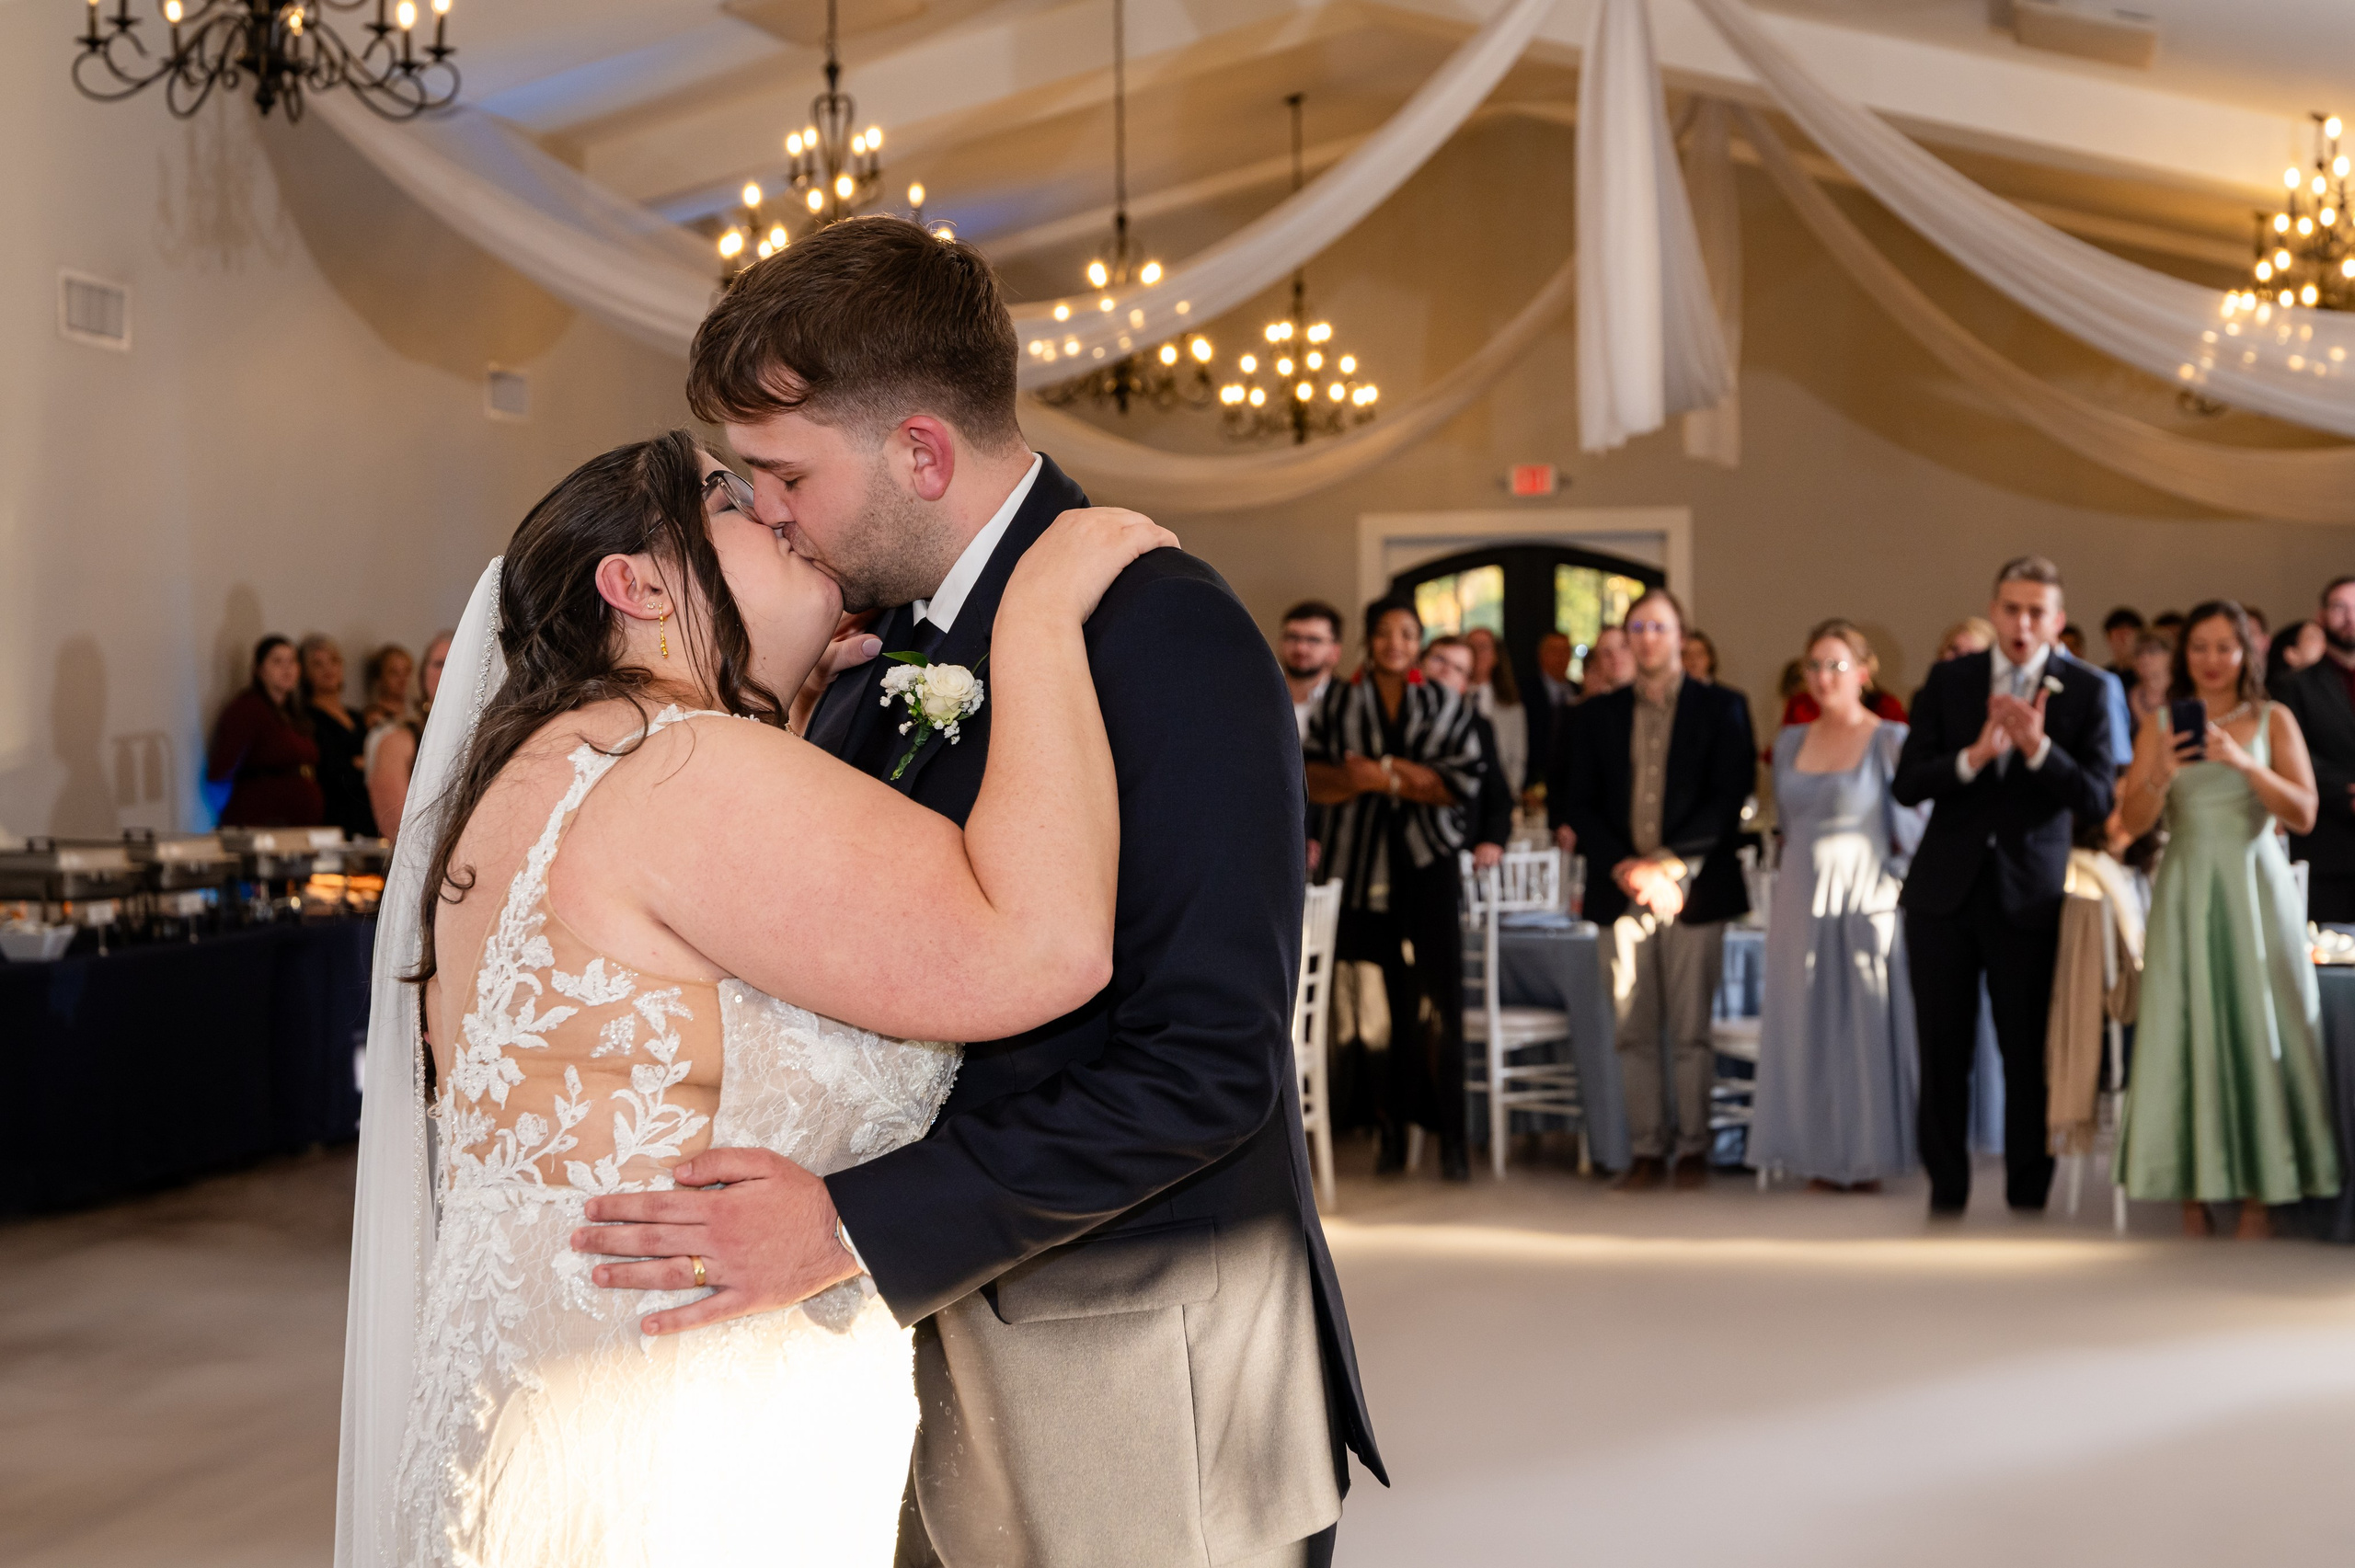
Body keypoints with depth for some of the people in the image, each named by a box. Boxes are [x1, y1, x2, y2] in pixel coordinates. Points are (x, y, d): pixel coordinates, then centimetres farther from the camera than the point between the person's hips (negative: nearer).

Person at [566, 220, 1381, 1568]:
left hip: (1145, 1394, -7)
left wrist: (857, 1228, -25)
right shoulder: (887, 641, 7)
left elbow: (1206, 1063, -25)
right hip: (941, 1347, 7)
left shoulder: (1167, 634, -19)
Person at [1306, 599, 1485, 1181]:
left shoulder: (1447, 707, 10)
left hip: (1426, 865, -1)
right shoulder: (1338, 703, 12)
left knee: (1438, 999, -7)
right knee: (1380, 1002, -3)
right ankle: (1391, 1128, 6)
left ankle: (1451, 1135, -3)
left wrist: (1387, 772, -10)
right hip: (1361, 865, 1)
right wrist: (1369, 779, -13)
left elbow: (1463, 782, -2)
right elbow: (1312, 778, 4)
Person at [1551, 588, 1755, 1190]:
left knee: (1691, 1031, 0)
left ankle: (1693, 1148, 8)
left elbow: (1731, 797, -4)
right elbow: (1575, 802, 6)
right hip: (1622, 887, 2)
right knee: (1634, 1032, 2)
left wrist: (1668, 863, -13)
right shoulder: (1596, 714, 12)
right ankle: (1646, 1150, 8)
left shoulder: (1721, 708, 5)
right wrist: (1625, 867, -8)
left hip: (1693, 887, -2)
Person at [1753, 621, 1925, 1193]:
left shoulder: (1892, 739, -4)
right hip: (1802, 902, 5)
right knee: (1805, 1026, 4)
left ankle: (1868, 1160, 7)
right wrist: (1803, 876, 16)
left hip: (1864, 903, -5)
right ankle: (1822, 1160, 12)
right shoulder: (1790, 742, 11)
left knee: (1867, 1024, -1)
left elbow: (1914, 828, -4)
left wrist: (1897, 885, -6)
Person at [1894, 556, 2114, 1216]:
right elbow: (1907, 784, -2)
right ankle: (1946, 1192, 18)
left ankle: (2028, 1197, 14)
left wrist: (2039, 748, -24)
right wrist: (1973, 756, -19)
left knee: (2029, 1056, 2)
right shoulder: (1949, 679, 3)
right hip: (1945, 889, 2)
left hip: (2029, 895, -2)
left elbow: (2096, 799, -8)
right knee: (1944, 1052, 7)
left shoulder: (2084, 691, -2)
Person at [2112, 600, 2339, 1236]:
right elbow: (2132, 821, 1)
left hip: (2256, 889, 0)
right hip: (2187, 891, 1)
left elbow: (2303, 815, -5)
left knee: (2259, 1030, -2)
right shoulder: (2160, 725, 7)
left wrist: (2243, 762, -18)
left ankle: (2257, 1193, 3)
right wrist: (2161, 776, -19)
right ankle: (2193, 1193, 0)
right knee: (2186, 1031, -3)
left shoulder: (2274, 720, 5)